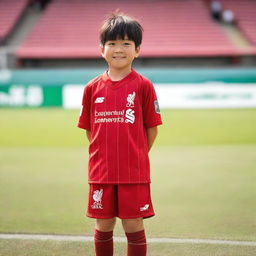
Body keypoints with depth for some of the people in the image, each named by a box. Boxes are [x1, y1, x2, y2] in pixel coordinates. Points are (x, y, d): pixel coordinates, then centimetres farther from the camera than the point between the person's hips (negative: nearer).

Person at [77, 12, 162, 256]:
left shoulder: (143, 85, -4)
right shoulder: (93, 88, 3)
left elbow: (151, 128, 1)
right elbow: (89, 129, 11)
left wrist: (136, 157, 6)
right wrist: (103, 156, 7)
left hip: (135, 173, -2)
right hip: (101, 171, 3)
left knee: (134, 226, 3)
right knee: (103, 226, 11)